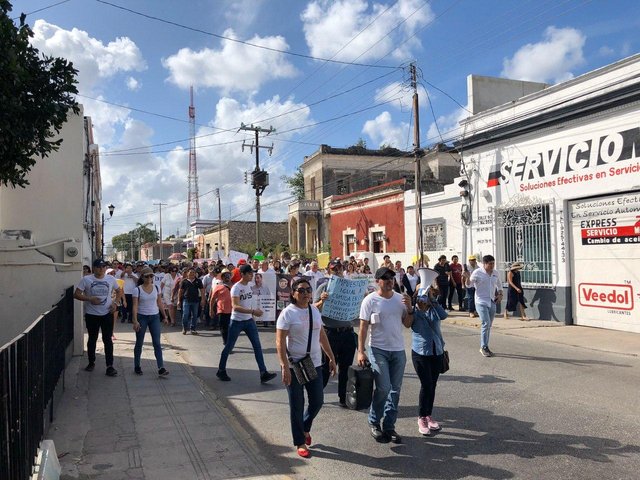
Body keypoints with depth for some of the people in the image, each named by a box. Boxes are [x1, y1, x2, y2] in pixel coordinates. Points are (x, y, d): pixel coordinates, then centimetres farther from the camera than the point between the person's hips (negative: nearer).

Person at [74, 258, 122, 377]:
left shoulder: (111, 279, 2)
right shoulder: (86, 279, -5)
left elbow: (119, 291, 14)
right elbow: (76, 294, -6)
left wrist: (115, 302, -3)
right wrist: (89, 299, -20)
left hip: (107, 314, 1)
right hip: (91, 315, -1)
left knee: (108, 340, 1)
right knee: (92, 339, 14)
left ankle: (110, 366, 4)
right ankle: (91, 362, 31)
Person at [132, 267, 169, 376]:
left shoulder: (157, 288, 2)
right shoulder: (137, 290, -8)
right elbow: (135, 306, -11)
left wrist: (164, 316, 9)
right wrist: (135, 321, -19)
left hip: (155, 317, 2)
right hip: (142, 317, -2)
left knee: (157, 343, -3)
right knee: (139, 343, 9)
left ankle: (161, 368, -7)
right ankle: (137, 366, 25)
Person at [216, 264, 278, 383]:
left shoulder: (248, 286, 5)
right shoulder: (236, 288, -18)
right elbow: (235, 306, -29)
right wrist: (253, 311, -35)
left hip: (249, 321, 7)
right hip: (237, 321, -6)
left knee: (257, 345, -1)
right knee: (229, 347, 7)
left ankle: (263, 373, -1)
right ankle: (221, 371, 25)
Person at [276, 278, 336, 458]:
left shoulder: (314, 311, 6)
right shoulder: (288, 313, -12)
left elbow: (322, 336, 13)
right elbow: (280, 342, -16)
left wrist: (331, 358, 12)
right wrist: (285, 366, -23)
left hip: (315, 364, 6)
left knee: (317, 401, 11)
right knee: (297, 406, 6)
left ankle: (305, 428, 39)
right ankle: (300, 443, 22)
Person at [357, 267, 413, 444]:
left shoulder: (400, 299, 5)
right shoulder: (370, 300, -8)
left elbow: (408, 324, 7)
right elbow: (363, 327, -8)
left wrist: (409, 308, -10)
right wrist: (361, 351, -14)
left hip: (398, 350, 5)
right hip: (378, 350, -5)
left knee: (395, 390, 8)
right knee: (383, 388, -10)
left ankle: (389, 426, 21)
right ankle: (374, 422, 13)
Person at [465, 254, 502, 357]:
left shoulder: (495, 273, 8)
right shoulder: (477, 273, -8)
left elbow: (499, 286, 23)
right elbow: (469, 285, -4)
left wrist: (500, 295, 7)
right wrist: (468, 278, -24)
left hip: (492, 302, 6)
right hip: (481, 302, -6)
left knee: (489, 325, 10)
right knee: (486, 323, -16)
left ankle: (484, 347, 21)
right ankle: (484, 347, -5)